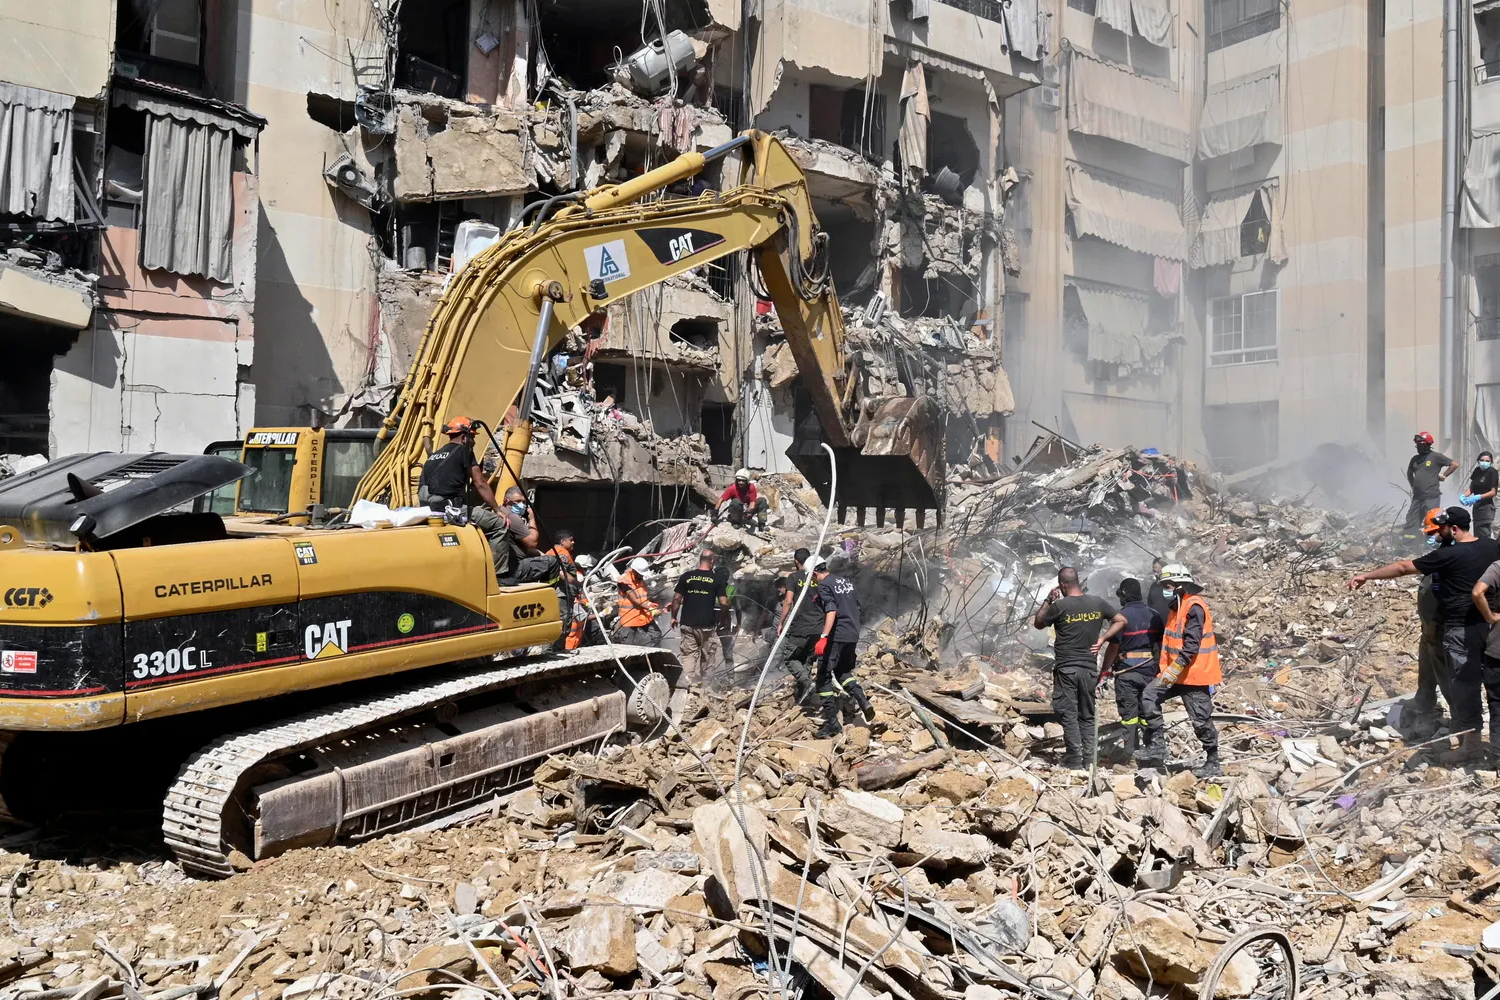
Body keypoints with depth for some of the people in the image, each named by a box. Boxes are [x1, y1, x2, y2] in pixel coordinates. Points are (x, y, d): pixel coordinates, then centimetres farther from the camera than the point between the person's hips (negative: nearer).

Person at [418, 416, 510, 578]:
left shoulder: (435, 455, 25)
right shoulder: (463, 451, 3)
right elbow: (480, 485, 1)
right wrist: (498, 510, 8)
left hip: (429, 509, 9)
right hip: (451, 510, -8)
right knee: (500, 525, -4)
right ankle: (495, 574, -7)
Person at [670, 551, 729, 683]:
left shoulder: (686, 577, 2)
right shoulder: (717, 579, -2)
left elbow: (676, 599, 1)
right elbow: (724, 603, -7)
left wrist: (674, 617, 12)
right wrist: (724, 617, 11)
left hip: (688, 624, 1)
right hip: (707, 625, -1)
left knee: (688, 655, 6)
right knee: (707, 657, 11)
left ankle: (691, 684, 0)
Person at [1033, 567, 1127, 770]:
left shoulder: (1060, 606, -12)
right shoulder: (1097, 603, 1)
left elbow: (1038, 623, 2)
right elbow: (1121, 620, 9)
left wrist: (1048, 600, 4)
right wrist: (1101, 639, 5)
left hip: (1066, 668, -4)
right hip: (1089, 668, 4)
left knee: (1069, 715, 2)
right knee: (1087, 716, 13)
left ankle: (1074, 760, 0)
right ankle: (1088, 760, 13)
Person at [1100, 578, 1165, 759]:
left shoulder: (1123, 615, -13)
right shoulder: (1154, 614, 6)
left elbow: (1113, 646, -14)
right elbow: (1162, 642, 11)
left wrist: (1106, 669, -5)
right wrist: (1158, 665, 20)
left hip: (1126, 671, -5)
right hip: (1150, 670, 5)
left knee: (1129, 714, 2)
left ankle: (1131, 753, 3)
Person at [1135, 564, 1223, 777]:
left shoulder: (1195, 607, -16)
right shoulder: (1177, 606, 15)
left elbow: (1191, 645, -24)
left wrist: (1174, 669, -27)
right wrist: (1164, 668, 22)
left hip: (1195, 673, -9)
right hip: (1175, 672, 9)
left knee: (1201, 720, -1)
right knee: (1149, 696, -4)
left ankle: (1213, 763, 13)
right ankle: (1156, 747, -2)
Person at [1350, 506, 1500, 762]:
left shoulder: (1448, 555, -17)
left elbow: (1403, 568, -14)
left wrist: (1367, 576, -7)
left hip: (1461, 629, -8)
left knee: (1463, 683, 1)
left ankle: (1471, 742, 8)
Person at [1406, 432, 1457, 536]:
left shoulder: (1436, 456, -4)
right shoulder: (1415, 459, 14)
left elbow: (1455, 464, -6)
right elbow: (1409, 473, 30)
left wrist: (1443, 475, -5)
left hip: (1431, 497, -6)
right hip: (1417, 497, 6)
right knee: (1411, 521, 4)